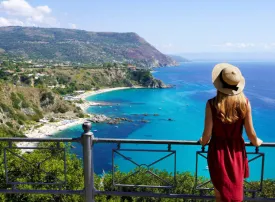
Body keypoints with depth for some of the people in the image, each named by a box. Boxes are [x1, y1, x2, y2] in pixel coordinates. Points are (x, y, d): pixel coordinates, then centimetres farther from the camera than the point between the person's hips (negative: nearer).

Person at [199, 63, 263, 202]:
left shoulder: (212, 104, -20)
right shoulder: (244, 103, -15)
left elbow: (207, 134, -14)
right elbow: (251, 133, -7)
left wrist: (203, 141, 10)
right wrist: (256, 142, 16)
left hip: (218, 151, -1)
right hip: (236, 151, 2)